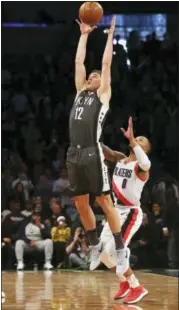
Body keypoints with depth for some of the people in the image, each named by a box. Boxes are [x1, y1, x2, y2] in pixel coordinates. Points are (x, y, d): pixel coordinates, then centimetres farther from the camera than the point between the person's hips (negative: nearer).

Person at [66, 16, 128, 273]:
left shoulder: (103, 94, 7)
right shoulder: (81, 92, 20)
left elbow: (106, 63, 4)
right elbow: (79, 61, 23)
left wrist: (110, 35, 10)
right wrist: (84, 35, 26)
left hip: (93, 154, -6)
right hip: (74, 154, 6)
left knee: (105, 201, -5)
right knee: (81, 204, 10)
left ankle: (120, 250, -3)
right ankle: (94, 246, 23)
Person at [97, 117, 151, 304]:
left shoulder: (140, 167, -17)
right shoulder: (119, 159, 8)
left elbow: (146, 164, -41)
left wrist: (131, 139, -42)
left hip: (131, 214, -8)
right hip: (117, 212, 8)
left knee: (112, 252, -17)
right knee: (101, 252, 7)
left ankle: (137, 288, -3)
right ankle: (124, 283, 26)